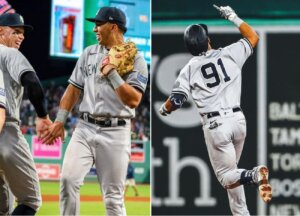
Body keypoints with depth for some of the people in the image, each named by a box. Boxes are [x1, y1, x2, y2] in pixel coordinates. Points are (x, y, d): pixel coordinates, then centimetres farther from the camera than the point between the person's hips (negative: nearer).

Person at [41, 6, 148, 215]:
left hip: (115, 132, -4)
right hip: (85, 128, 4)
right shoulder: (89, 53, 12)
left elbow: (133, 100, -14)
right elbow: (74, 88, 16)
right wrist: (60, 121, 8)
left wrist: (111, 73, -19)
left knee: (113, 197, -2)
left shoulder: (135, 59, -3)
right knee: (69, 179, -14)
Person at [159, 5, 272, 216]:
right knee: (231, 171, 21)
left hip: (215, 125, -3)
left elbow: (176, 101, -6)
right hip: (238, 119, 3)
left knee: (227, 176, 1)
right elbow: (253, 38, 17)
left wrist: (164, 109, 17)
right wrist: (233, 17, 23)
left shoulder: (189, 69, -2)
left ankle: (255, 175, -30)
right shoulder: (229, 54, 2)